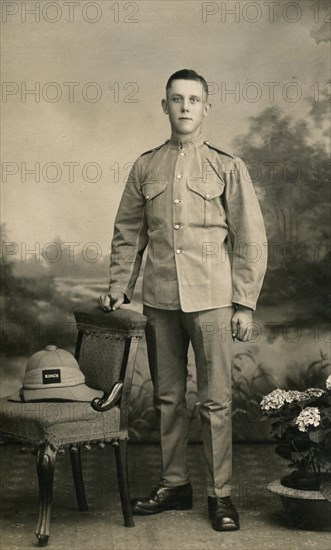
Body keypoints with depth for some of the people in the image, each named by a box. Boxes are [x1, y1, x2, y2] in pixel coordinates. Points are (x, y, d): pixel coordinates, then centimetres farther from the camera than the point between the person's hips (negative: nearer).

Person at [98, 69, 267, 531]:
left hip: (211, 301, -3)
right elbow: (128, 233, 14)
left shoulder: (228, 168, 2)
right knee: (167, 398, 10)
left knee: (216, 401, 0)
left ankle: (220, 494, 12)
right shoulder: (145, 167, 10)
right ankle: (174, 485, 23)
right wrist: (119, 288, 5)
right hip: (159, 301, 3)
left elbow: (251, 240, 1)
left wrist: (245, 304, -4)